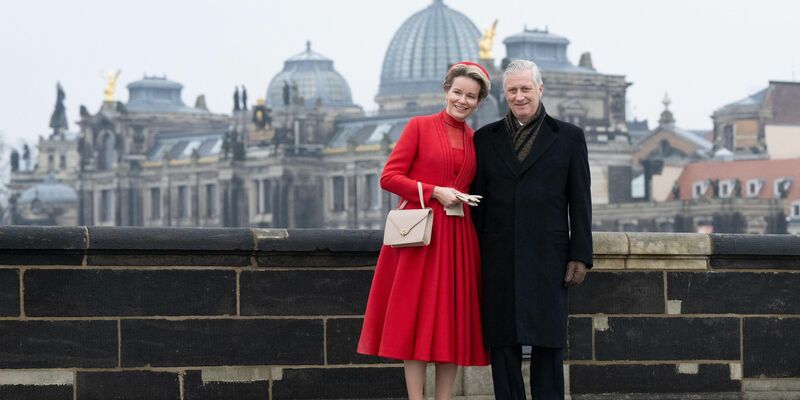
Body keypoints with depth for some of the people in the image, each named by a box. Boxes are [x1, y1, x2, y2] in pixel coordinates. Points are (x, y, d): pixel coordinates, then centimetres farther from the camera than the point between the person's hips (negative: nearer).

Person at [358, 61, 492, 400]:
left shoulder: (476, 140, 13)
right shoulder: (420, 127, -1)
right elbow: (389, 177, -6)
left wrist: (466, 200, 5)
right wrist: (434, 192, -13)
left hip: (459, 238, 5)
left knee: (454, 320, 3)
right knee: (416, 318, -5)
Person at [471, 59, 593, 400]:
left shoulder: (568, 137, 7)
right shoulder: (486, 138, 12)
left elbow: (580, 202, 5)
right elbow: (477, 201, 11)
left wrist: (580, 256, -3)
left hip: (547, 256, -2)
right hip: (499, 257, 2)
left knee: (547, 341, -2)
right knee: (502, 342, 1)